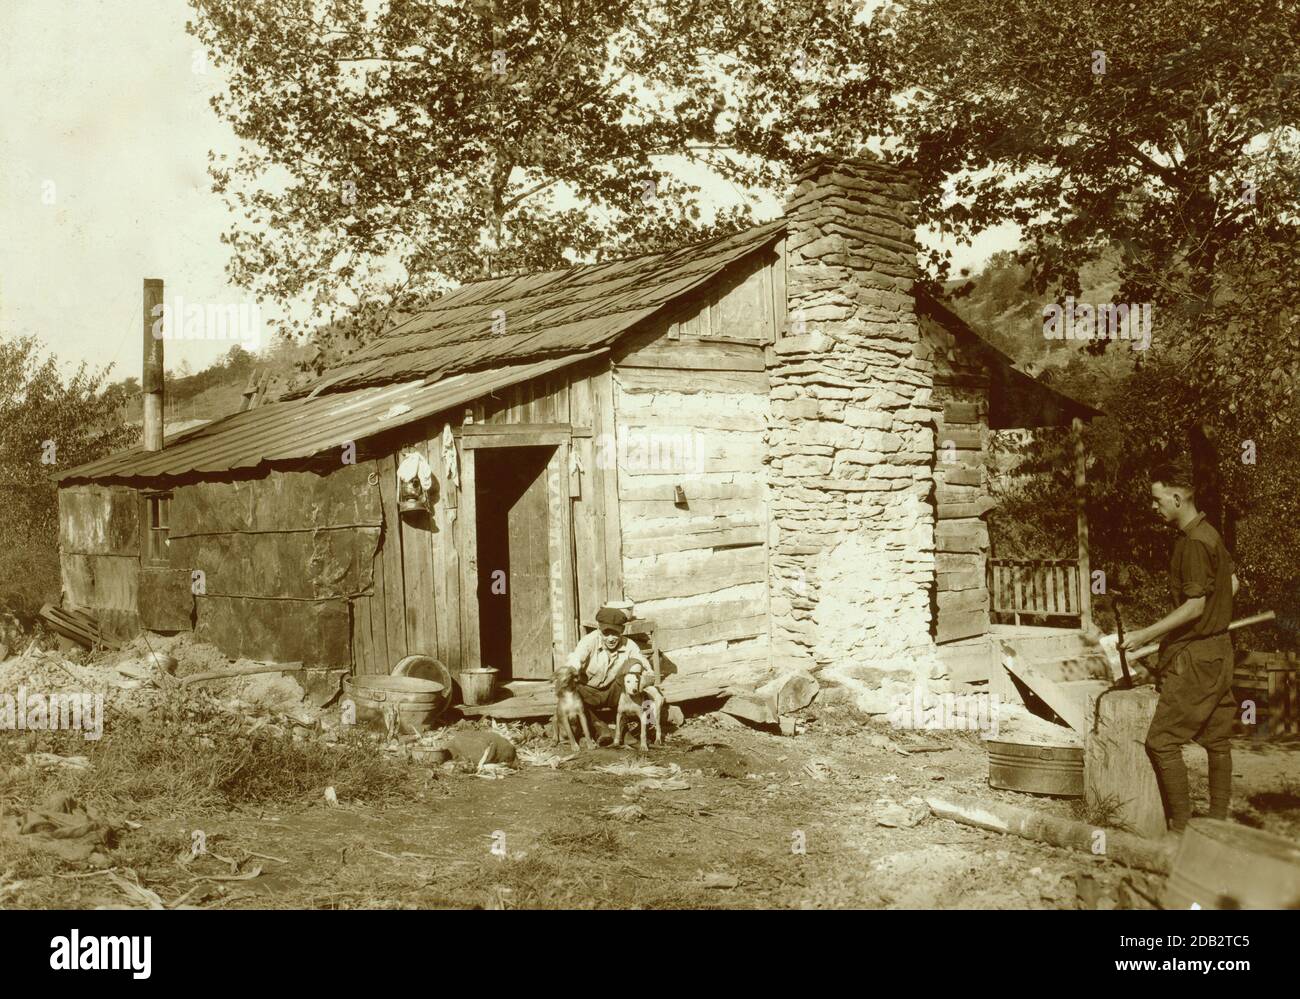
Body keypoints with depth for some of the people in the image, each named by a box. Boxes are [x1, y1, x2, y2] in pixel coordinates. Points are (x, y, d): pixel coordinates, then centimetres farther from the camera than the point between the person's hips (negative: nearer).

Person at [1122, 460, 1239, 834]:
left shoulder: (1193, 543, -19)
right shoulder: (1210, 534, 11)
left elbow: (1194, 606, -21)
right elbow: (1231, 584, 21)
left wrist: (1145, 635, -18)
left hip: (1195, 656, -10)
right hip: (1217, 650, 10)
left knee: (1162, 741, -7)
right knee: (1217, 740, 14)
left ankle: (1181, 828, -3)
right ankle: (1218, 821, 22)